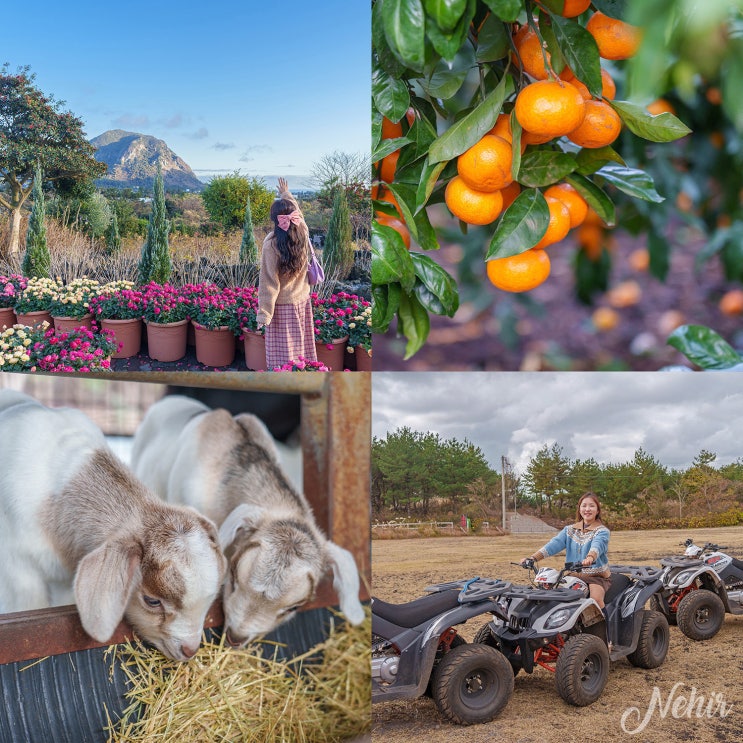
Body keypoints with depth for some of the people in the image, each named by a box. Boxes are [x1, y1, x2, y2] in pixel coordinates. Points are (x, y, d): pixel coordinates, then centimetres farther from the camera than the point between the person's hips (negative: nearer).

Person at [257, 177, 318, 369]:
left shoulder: (272, 243, -20)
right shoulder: (302, 232, -5)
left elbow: (269, 281, -18)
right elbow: (297, 209, 19)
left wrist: (264, 313, -13)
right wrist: (286, 194, 38)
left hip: (282, 304, -5)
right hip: (302, 300, 6)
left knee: (282, 352, 2)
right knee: (301, 345, 15)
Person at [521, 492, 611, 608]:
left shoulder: (602, 531, -2)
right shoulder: (570, 530, 12)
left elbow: (597, 546, -24)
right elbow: (554, 544, -1)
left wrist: (590, 558, -47)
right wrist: (533, 558, -17)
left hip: (597, 576, -4)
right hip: (574, 576, 4)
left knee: (596, 598, -32)